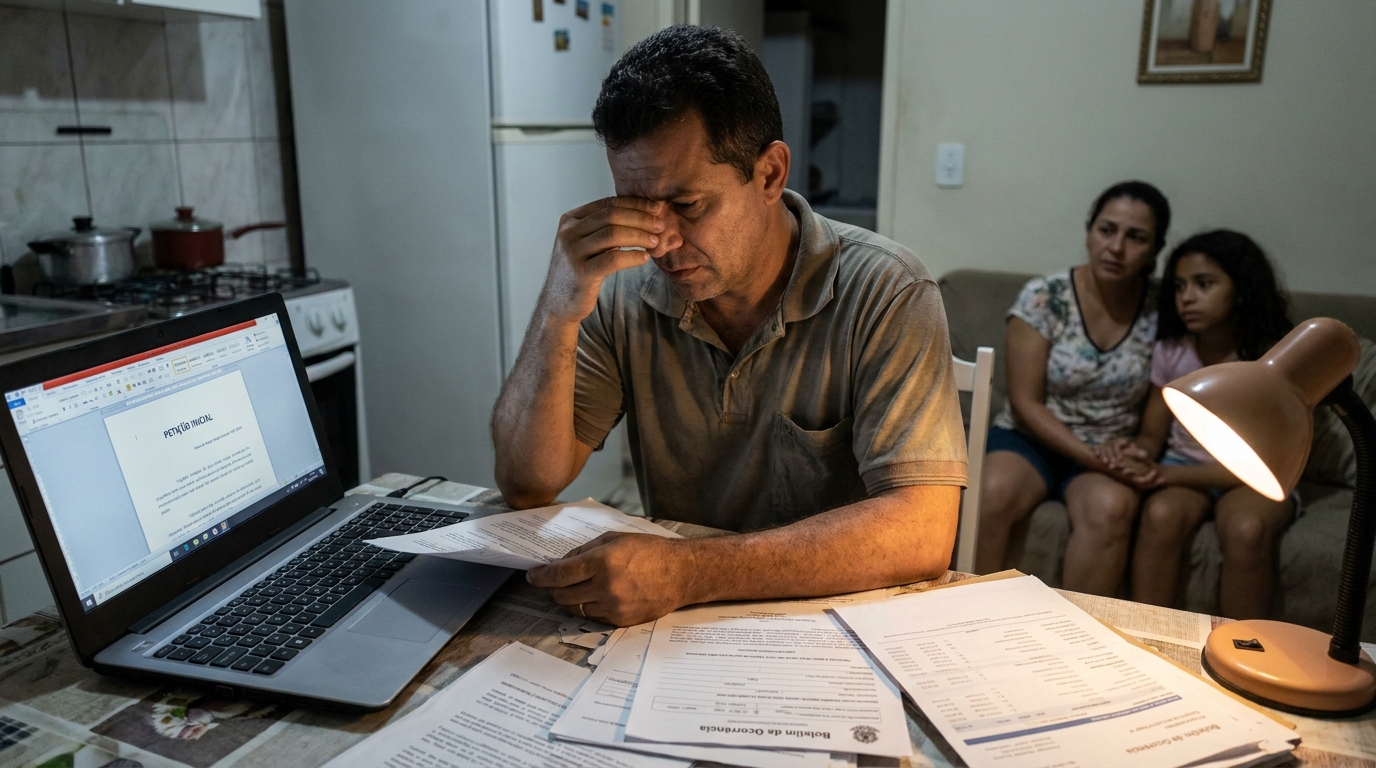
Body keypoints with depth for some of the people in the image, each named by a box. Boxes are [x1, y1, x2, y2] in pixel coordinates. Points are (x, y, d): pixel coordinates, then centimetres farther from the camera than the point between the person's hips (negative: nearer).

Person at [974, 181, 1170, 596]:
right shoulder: (1043, 296, -9)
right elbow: (1025, 403, -9)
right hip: (1031, 438, -1)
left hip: (1109, 455, 1)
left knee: (1111, 507, -33)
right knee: (992, 494, -32)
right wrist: (1089, 456, -19)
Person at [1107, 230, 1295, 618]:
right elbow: (1153, 434, 3)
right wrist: (1140, 455, -24)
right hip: (1184, 468, 2)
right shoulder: (1171, 351, -4)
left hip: (1253, 478, -2)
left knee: (1246, 530, -35)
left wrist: (1168, 474, -27)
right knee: (1161, 516, -32)